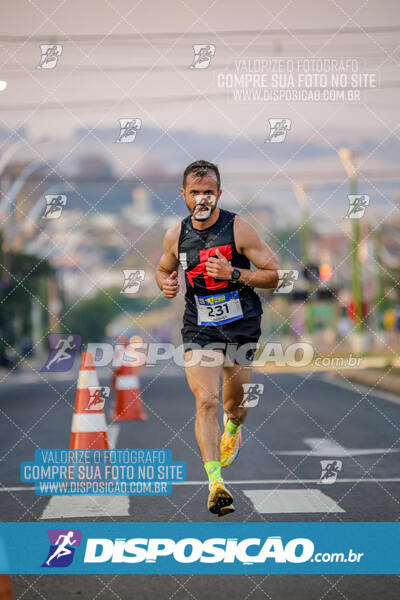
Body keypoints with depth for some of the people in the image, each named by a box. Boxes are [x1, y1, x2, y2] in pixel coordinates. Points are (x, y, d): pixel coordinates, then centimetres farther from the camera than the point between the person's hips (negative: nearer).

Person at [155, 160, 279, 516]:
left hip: (242, 326, -1)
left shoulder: (238, 229, -9)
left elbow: (275, 275, -8)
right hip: (199, 328, 1)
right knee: (206, 401, -17)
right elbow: (163, 269, 21)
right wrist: (165, 283, -2)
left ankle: (233, 430, 52)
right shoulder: (176, 236, 1)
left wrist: (234, 273, -21)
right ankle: (216, 482, -22)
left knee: (236, 404, 13)